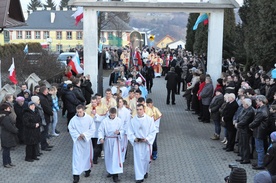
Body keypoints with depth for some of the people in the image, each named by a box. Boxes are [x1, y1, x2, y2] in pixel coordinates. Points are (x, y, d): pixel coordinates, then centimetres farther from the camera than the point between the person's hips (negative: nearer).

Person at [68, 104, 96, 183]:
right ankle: (76, 175, -2)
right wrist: (77, 135, -15)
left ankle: (87, 170, 40)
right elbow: (70, 128, -4)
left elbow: (92, 129, -8)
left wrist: (84, 134, -17)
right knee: (76, 157, -4)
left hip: (86, 140, 1)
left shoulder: (89, 118, -12)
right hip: (77, 140, -1)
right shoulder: (74, 119, -11)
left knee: (87, 155, 16)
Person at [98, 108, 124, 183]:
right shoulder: (104, 121, -2)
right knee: (108, 157, 12)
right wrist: (101, 138, -18)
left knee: (116, 157, -9)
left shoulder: (119, 121, -4)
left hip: (116, 140, -2)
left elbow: (123, 131, -2)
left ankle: (115, 174, -8)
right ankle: (110, 171, 31)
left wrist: (119, 132, -25)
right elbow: (101, 130, -2)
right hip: (107, 140, 2)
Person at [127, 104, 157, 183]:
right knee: (138, 159, 0)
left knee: (146, 158, 12)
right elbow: (130, 132, 1)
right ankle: (139, 177, 7)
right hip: (137, 143, 0)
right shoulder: (133, 120, -4)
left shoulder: (149, 119, -8)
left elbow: (153, 131, -5)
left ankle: (145, 172, 39)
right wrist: (134, 139, -16)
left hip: (146, 143, 0)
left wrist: (147, 139, -16)